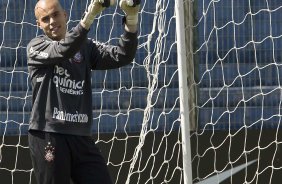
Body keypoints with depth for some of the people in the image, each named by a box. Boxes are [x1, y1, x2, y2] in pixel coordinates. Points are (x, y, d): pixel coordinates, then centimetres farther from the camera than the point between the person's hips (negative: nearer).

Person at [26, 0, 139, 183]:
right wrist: (89, 16, -30)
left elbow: (122, 56, 1)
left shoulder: (85, 47, 15)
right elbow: (63, 51, -17)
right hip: (48, 135, -4)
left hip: (81, 136, 4)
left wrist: (131, 18, -15)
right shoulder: (36, 46, 4)